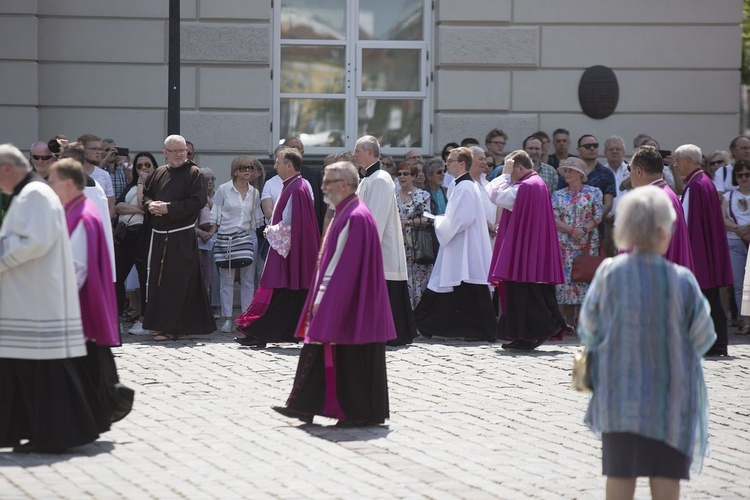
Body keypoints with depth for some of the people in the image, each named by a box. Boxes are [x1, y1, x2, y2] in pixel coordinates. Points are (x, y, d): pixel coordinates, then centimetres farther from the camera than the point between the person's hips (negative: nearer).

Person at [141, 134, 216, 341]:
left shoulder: (194, 173, -5)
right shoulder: (159, 173, 13)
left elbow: (197, 202, -14)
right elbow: (146, 194, 20)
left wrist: (169, 208, -16)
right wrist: (150, 205, -3)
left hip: (182, 237, -6)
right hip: (159, 236, 6)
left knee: (176, 282, -6)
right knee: (157, 279, 10)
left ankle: (171, 328, -3)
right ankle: (159, 323, 19)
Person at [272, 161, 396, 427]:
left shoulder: (355, 217, -18)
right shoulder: (344, 213, 14)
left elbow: (342, 264, -21)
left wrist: (322, 298, -18)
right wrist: (321, 297, 16)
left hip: (350, 303, -10)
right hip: (337, 301, 10)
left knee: (353, 359, -2)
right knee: (318, 354, 9)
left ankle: (362, 413, 6)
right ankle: (304, 406, 11)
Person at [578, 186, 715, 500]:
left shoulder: (609, 273, -11)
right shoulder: (681, 279, -14)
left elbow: (588, 330, -2)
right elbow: (703, 337, -5)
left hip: (619, 393, 1)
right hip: (669, 394, -1)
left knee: (620, 474, 10)